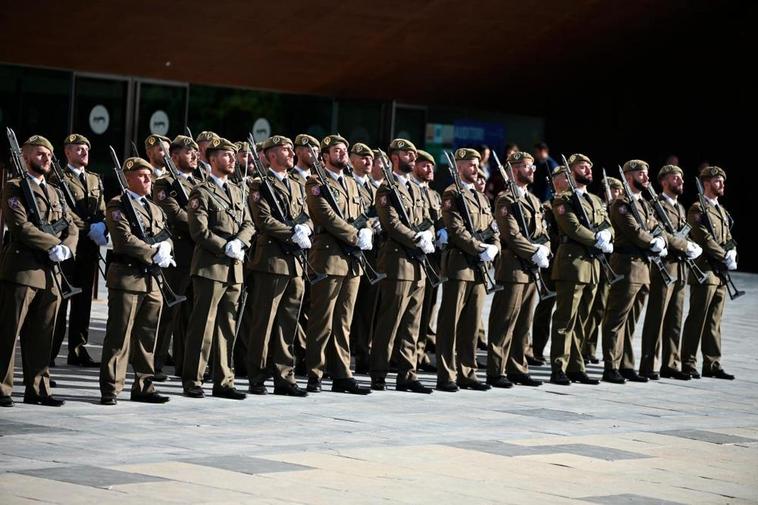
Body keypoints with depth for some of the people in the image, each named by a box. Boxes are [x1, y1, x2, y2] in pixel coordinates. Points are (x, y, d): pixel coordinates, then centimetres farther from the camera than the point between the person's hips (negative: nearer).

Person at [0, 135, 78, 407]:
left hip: (50, 273, 7)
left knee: (42, 336, 8)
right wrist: (54, 245, -16)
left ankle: (37, 389, 13)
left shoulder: (55, 193, 22)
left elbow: (72, 227, 14)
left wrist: (66, 248, -8)